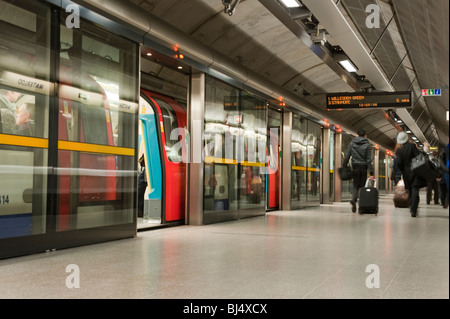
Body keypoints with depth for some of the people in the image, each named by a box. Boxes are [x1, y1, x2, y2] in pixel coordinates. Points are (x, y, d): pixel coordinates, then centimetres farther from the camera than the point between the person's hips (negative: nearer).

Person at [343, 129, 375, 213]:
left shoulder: (352, 144, 5)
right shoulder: (367, 145, -1)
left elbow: (347, 157, 2)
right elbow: (369, 160, -6)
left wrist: (344, 167, 8)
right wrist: (371, 173, -7)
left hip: (355, 167, 1)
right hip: (364, 168, -1)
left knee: (355, 185, 6)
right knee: (362, 185, 9)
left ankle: (354, 199, -21)